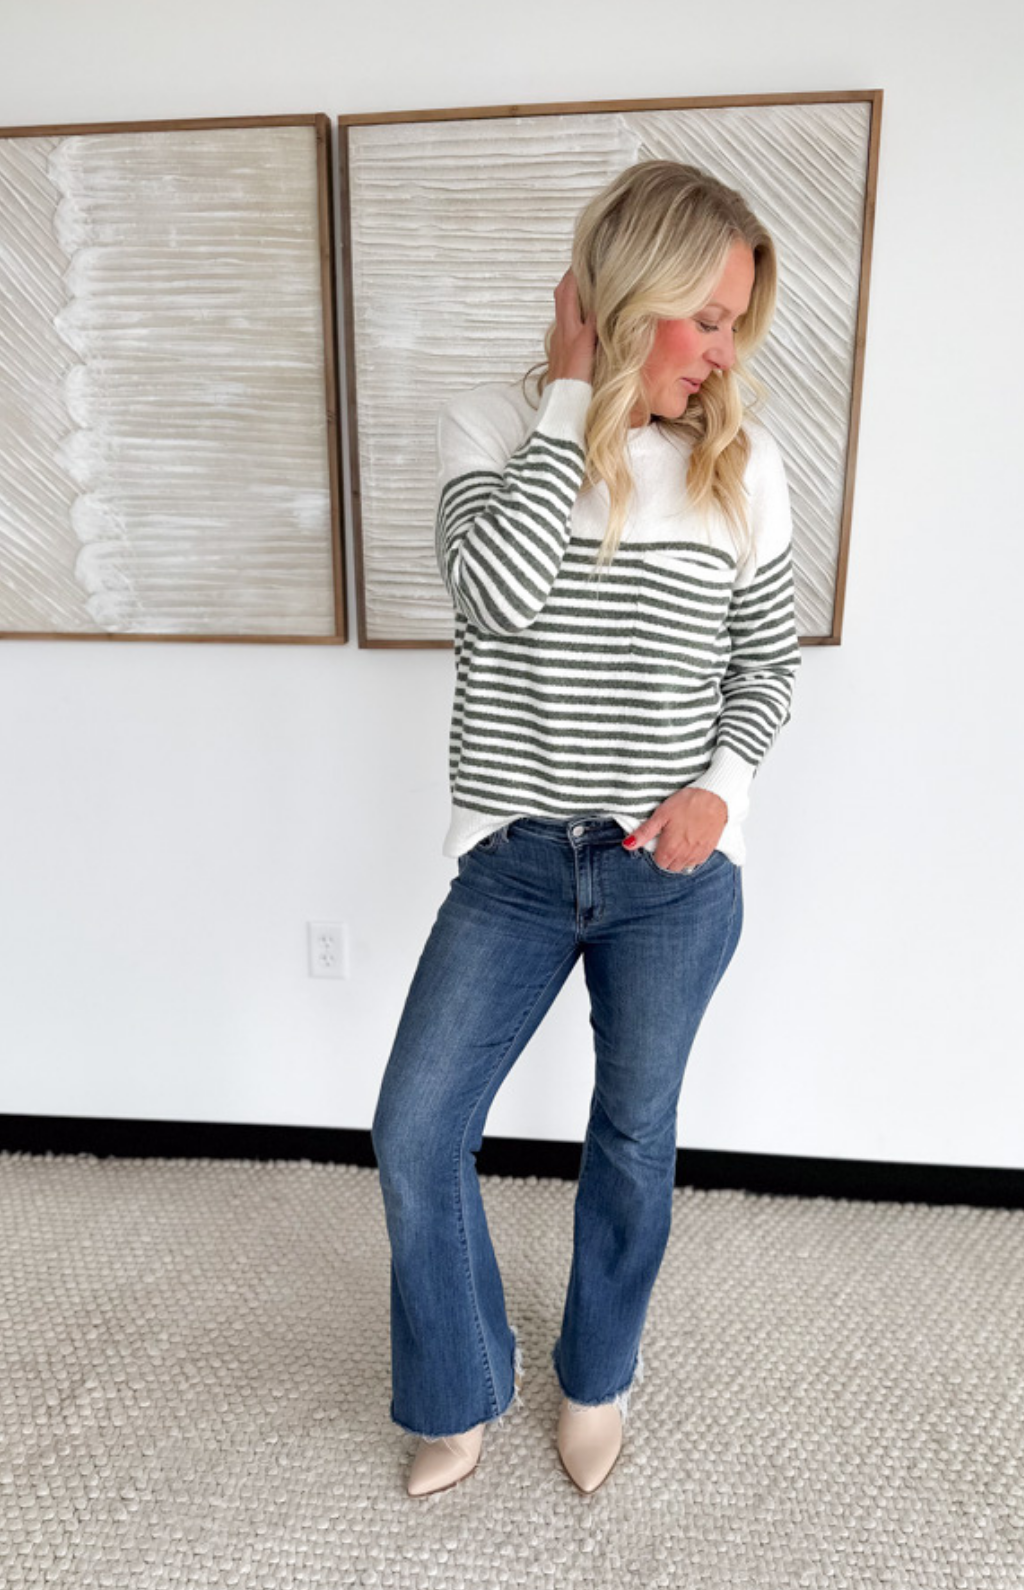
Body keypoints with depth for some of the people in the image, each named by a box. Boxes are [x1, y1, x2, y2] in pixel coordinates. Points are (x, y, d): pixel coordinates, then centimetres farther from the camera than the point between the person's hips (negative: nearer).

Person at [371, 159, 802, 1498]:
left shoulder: (742, 462, 1)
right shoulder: (491, 427, -2)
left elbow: (769, 658, 7)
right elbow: (495, 593, -22)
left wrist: (724, 784, -10)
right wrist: (577, 397, -16)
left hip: (677, 877, 1)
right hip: (515, 865, 0)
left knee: (633, 1136, 16)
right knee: (415, 1135, 3)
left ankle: (598, 1376, 46)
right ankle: (464, 1391, 34)